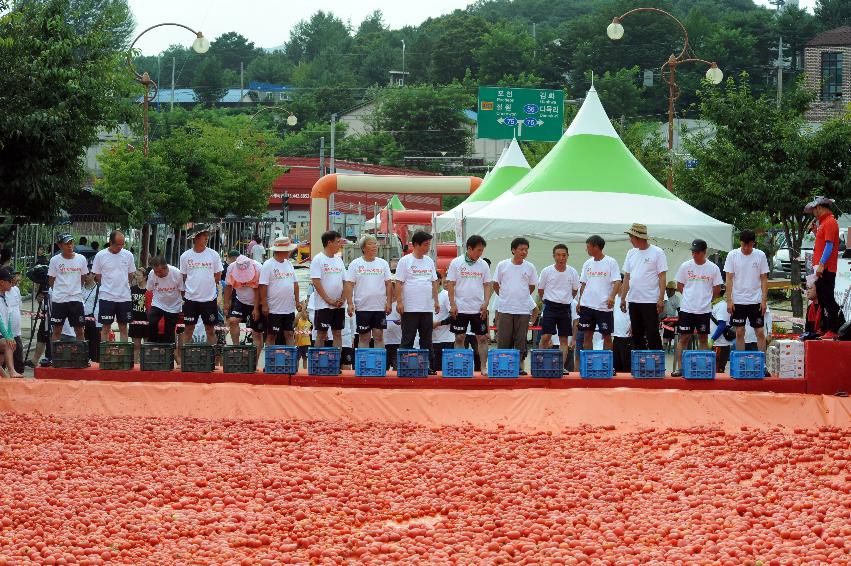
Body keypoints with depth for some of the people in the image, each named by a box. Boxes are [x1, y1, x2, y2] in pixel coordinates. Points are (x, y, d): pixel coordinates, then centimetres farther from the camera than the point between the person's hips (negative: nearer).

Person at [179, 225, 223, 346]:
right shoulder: (185, 256, 1)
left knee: (210, 329, 6)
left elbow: (218, 277, 5)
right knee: (188, 329, 5)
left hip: (210, 298, 0)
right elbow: (183, 278, 7)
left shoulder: (213, 255, 1)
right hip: (190, 298, 0)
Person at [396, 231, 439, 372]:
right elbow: (399, 283, -8)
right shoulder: (405, 261, -5)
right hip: (410, 307, -6)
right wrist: (399, 302, -14)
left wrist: (436, 301, 11)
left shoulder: (429, 261, 12)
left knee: (426, 339, 8)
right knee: (408, 339, -3)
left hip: (427, 307, 6)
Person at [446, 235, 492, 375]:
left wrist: (485, 303, -6)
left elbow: (487, 285, 7)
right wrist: (452, 305, -9)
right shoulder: (456, 263, -2)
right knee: (459, 338, 2)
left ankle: (483, 367, 8)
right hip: (460, 308, -2)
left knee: (482, 338, 2)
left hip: (479, 309, 2)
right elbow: (450, 285, -2)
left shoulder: (483, 265, 5)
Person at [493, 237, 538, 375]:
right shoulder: (502, 265, 0)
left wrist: (522, 297, 11)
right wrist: (504, 296, 7)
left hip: (523, 310, 1)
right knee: (504, 340, -1)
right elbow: (496, 285, 9)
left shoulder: (530, 267, 4)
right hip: (505, 308, -1)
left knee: (520, 341, 3)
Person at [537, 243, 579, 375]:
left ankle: (562, 367, 5)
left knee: (564, 339, 3)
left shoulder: (572, 273, 0)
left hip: (565, 308, 2)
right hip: (550, 307, -2)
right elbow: (540, 290, 7)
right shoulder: (547, 271, -5)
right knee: (545, 337, -10)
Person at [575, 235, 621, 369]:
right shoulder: (587, 263, 12)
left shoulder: (610, 262, -4)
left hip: (604, 306, -5)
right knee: (587, 334, 4)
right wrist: (579, 301, 9)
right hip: (587, 304, 5)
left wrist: (612, 296, -25)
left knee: (607, 335, 0)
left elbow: (617, 282, -9)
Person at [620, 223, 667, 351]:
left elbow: (662, 277, -9)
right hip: (633, 300, 6)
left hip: (650, 301, -6)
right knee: (637, 335, 10)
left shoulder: (657, 253, -6)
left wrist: (661, 299, -16)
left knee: (652, 334, -8)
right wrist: (623, 298, 11)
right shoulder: (631, 253, 12)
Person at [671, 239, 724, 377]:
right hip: (687, 308, 0)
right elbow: (679, 286, 9)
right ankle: (680, 367, 3)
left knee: (703, 339, 6)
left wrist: (705, 299, 10)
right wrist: (691, 297, 9)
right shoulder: (685, 266, 1)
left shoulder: (713, 268, 0)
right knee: (684, 338, -1)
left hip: (704, 310, 0)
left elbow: (717, 289, 8)